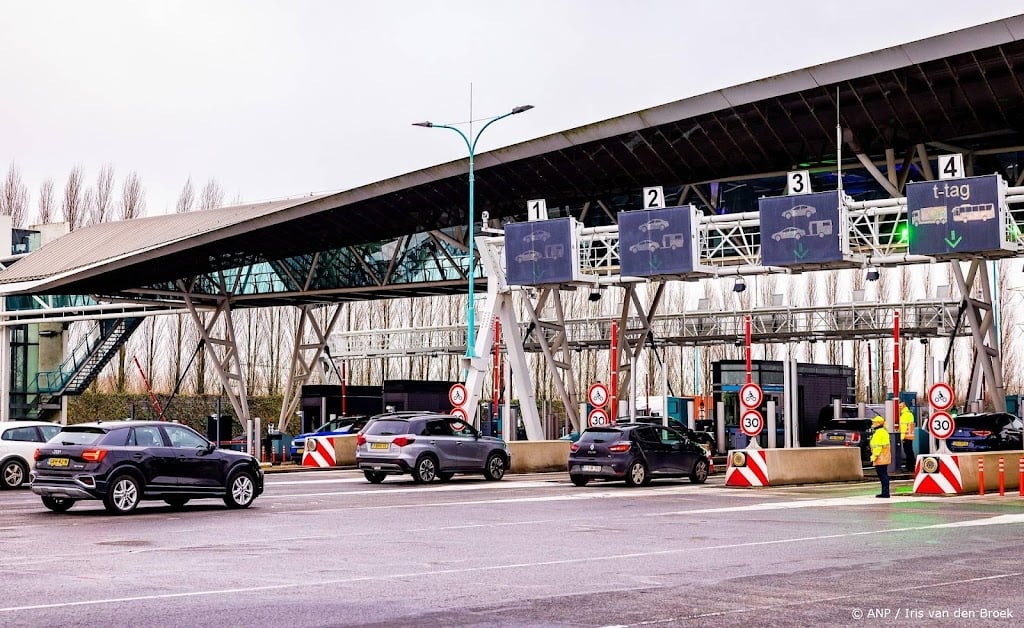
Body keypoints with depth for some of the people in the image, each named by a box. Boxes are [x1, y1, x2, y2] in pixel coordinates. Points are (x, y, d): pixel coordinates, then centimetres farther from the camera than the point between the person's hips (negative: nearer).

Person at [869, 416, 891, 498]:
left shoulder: (879, 432, -15)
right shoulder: (883, 431, 19)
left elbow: (878, 446, -20)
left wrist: (874, 456, -19)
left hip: (881, 457, -11)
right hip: (884, 457, 11)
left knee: (883, 475, -10)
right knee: (883, 475, 13)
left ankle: (885, 493, -11)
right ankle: (885, 493, 17)